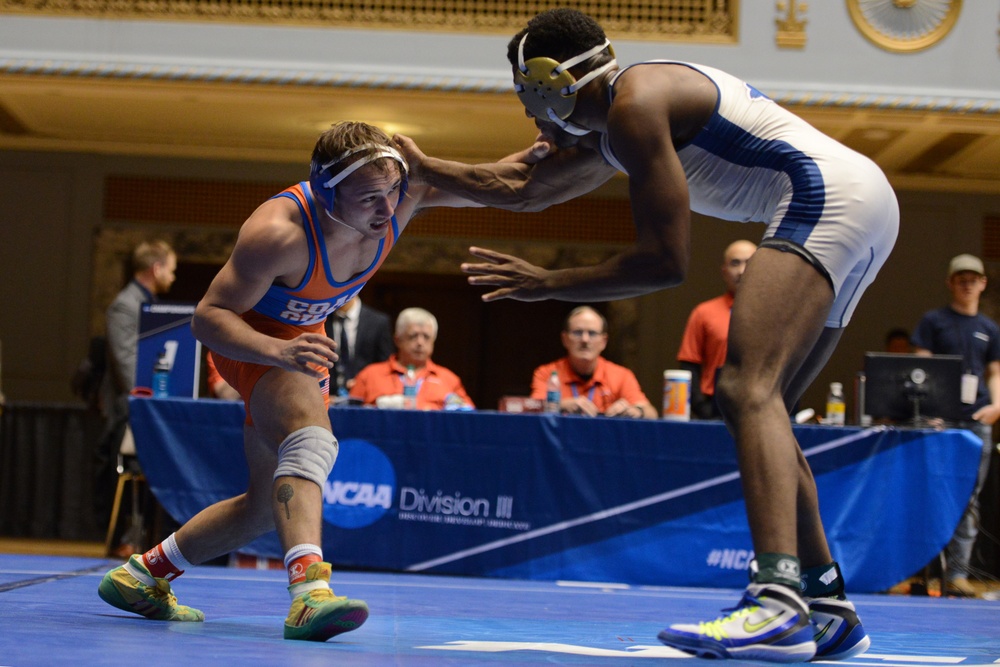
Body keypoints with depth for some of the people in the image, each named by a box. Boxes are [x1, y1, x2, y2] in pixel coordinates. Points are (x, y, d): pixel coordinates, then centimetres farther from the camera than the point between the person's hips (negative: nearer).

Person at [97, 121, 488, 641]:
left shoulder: (401, 192, -21)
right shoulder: (279, 232, -36)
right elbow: (207, 316, -33)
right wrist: (278, 351, -51)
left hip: (302, 338, 7)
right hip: (254, 335, -7)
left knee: (270, 505, 13)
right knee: (313, 438, -37)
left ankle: (140, 577, 26)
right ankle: (310, 591, -52)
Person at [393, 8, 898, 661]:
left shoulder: (635, 103, -9)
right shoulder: (612, 125, 23)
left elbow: (666, 261, -13)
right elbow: (524, 188, 36)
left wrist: (550, 283, -3)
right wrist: (423, 168, 41)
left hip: (829, 193, -11)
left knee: (748, 390, -23)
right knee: (756, 402, 12)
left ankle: (778, 606, -39)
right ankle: (828, 607, 11)